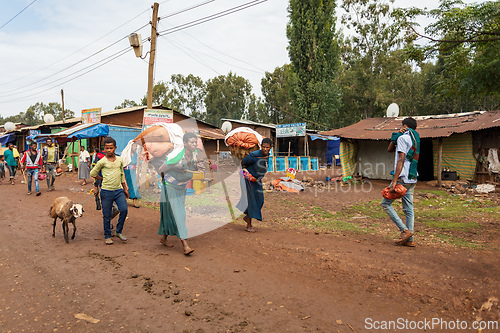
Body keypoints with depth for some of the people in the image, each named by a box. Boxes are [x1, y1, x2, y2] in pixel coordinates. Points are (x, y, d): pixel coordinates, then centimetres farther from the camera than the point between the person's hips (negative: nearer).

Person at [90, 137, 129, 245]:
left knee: (124, 210, -9)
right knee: (107, 215, 4)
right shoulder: (102, 161, -6)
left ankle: (119, 231, 11)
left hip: (119, 190, 3)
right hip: (106, 191, -3)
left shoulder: (120, 160, 7)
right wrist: (104, 179, 9)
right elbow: (92, 173, 4)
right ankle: (107, 236, 19)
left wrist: (125, 188, 17)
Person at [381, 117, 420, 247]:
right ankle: (409, 239, 11)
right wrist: (396, 135, 12)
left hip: (402, 178, -9)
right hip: (412, 179, 9)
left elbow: (401, 160, -18)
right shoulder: (415, 139, 20)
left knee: (385, 203, 0)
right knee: (408, 209, 9)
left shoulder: (403, 138, -8)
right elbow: (390, 149, 25)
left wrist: (394, 181, -21)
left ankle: (405, 230, -5)